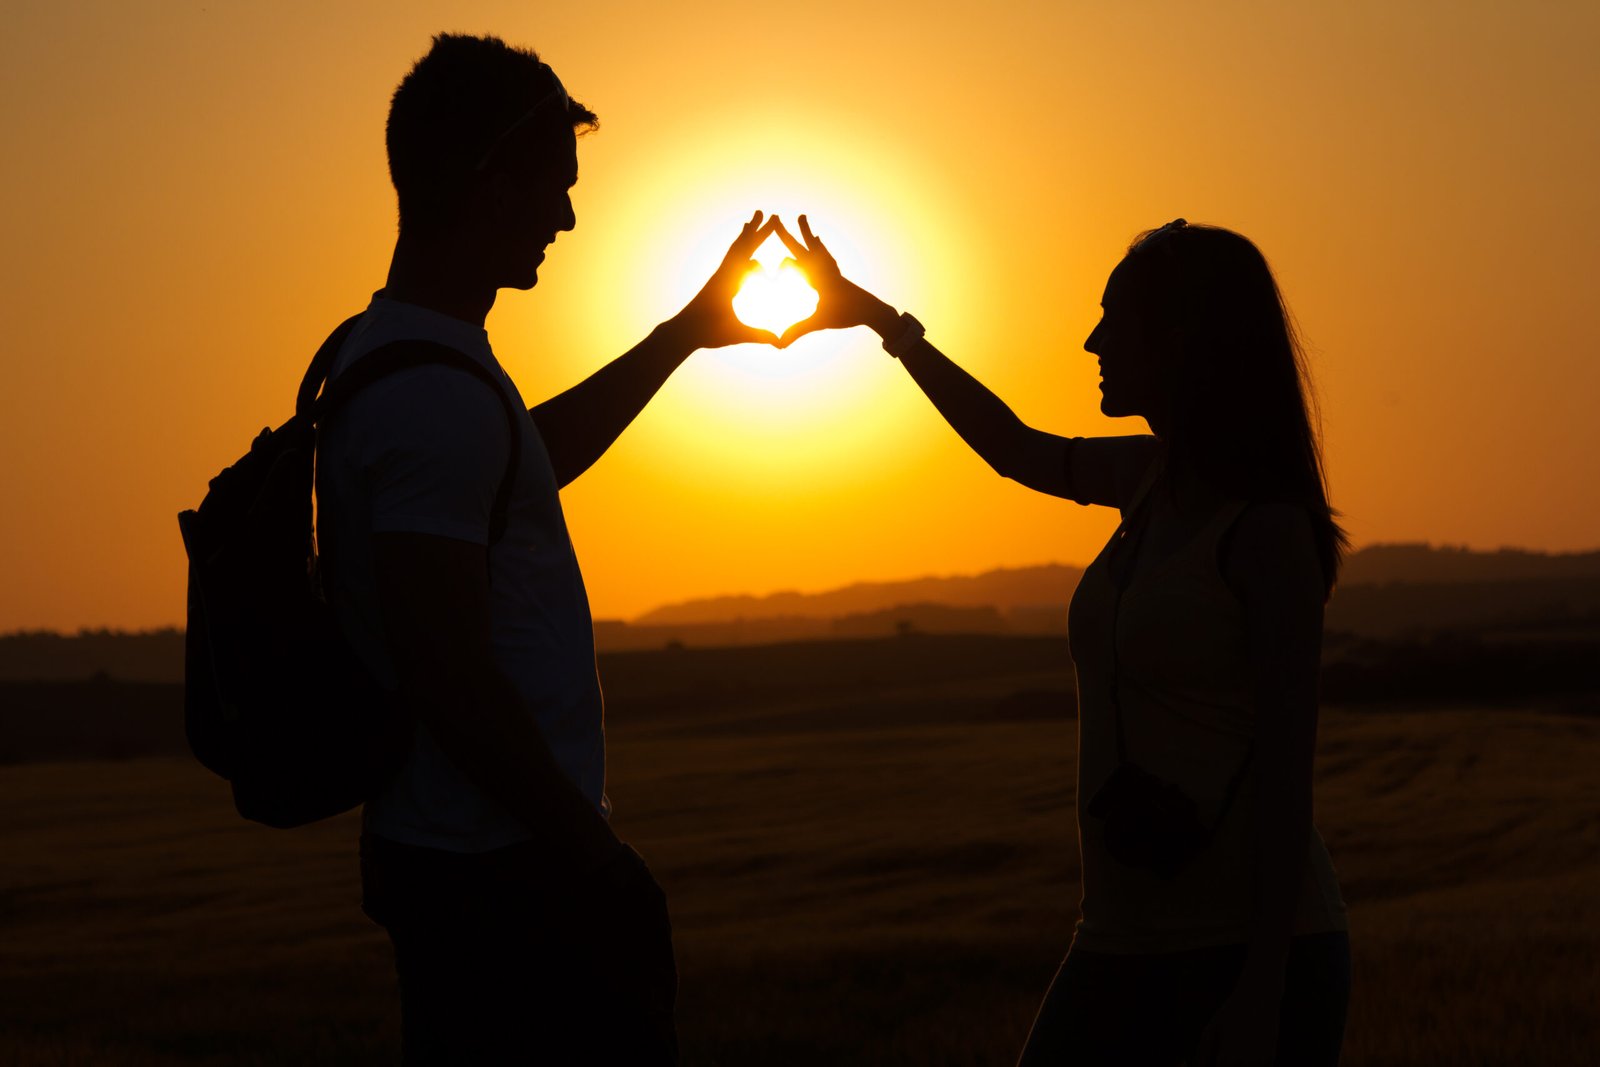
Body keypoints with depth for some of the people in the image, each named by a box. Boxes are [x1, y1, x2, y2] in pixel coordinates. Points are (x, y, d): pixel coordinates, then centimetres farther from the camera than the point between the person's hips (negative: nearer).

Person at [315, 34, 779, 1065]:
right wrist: (604, 864, -18)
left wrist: (683, 335, 37)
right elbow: (446, 672, -23)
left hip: (447, 855, 10)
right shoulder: (436, 391, -19)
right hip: (505, 870, -10)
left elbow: (527, 459, 34)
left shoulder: (377, 355, 13)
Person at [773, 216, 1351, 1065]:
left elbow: (1284, 775, -16)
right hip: (1127, 943, 8)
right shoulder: (1151, 480, 9)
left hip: (1249, 952, -7)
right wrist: (884, 322, 33)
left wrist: (1260, 996, -20)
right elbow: (1017, 450, 29)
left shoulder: (1268, 528, -13)